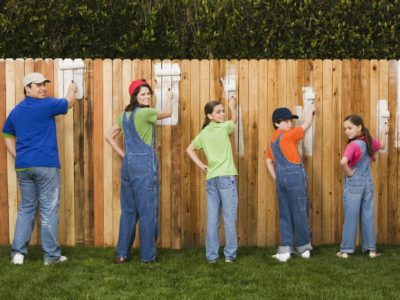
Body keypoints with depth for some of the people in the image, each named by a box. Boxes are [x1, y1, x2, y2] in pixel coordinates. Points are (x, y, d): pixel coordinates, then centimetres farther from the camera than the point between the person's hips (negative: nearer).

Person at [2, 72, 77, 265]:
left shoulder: (15, 111, 13)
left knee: (26, 209, 13)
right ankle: (51, 255, 4)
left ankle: (18, 252, 9)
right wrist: (72, 90, 29)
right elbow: (69, 102, 8)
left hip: (23, 166, 6)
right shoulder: (46, 105, -6)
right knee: (49, 210, 0)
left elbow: (8, 137, 18)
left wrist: (18, 157, 16)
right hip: (46, 165, -6)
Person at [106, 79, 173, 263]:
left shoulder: (124, 115, 13)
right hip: (145, 165, -8)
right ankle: (147, 255, 2)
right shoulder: (146, 112, -9)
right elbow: (168, 113, 8)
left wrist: (123, 154, 14)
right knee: (147, 210, -1)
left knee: (128, 210, 11)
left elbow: (109, 136, 18)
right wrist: (169, 97, 27)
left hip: (128, 165, 8)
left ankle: (122, 254, 12)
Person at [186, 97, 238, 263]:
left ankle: (211, 255, 8)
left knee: (212, 218, 6)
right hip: (226, 177, -5)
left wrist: (200, 165, 17)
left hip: (210, 178, 6)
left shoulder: (203, 133, 12)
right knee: (229, 218, -1)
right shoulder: (224, 127, -3)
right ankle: (230, 254, 0)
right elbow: (234, 118, 17)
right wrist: (232, 105, 36)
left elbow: (189, 149, 22)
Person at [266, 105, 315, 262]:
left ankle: (285, 250, 7)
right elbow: (306, 125, 2)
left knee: (285, 214, 10)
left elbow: (269, 162, 20)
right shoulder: (288, 135, -7)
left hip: (281, 179, 8)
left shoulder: (273, 140, 16)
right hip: (295, 176, -8)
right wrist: (311, 110, 19)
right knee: (299, 212, 3)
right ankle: (303, 247, 13)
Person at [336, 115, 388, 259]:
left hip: (354, 184, -6)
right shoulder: (370, 141, 2)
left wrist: (348, 173, -19)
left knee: (350, 218, 0)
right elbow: (382, 145, 26)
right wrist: (383, 132, 41)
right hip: (368, 184, 6)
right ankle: (371, 248, 14)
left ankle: (346, 250, 6)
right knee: (368, 217, 11)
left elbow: (343, 162, -37)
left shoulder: (353, 145, -19)